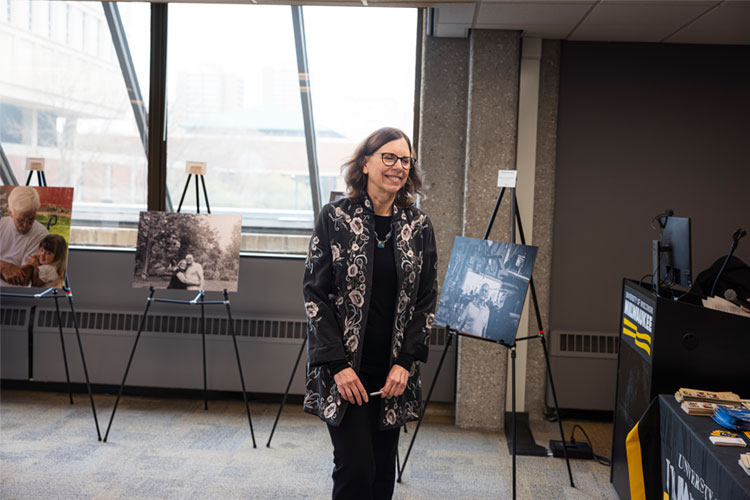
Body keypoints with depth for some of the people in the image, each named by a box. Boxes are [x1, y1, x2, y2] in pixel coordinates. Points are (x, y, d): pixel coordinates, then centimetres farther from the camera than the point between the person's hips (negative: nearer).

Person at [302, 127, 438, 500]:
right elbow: (314, 293, -6)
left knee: (382, 470, 11)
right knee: (355, 468, -7)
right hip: (344, 373, -3)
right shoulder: (335, 217, -4)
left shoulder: (418, 226, 4)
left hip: (395, 373, 3)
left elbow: (426, 300, 6)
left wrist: (405, 362, -4)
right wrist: (338, 364, -12)